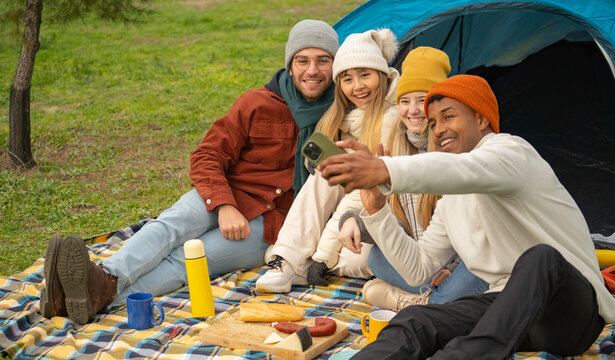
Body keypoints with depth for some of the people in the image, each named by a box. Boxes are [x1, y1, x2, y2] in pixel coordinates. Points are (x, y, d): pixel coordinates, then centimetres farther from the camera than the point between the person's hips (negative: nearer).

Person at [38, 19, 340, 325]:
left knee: (187, 258, -27)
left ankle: (101, 295, -50)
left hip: (269, 228, -2)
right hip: (228, 196, 2)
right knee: (173, 223, -32)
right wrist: (224, 205, -20)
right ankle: (105, 277, -55)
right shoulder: (256, 104, 1)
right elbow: (206, 158, -2)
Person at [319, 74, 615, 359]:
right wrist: (376, 209, 5)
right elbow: (418, 269, 18)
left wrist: (385, 171, -47)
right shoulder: (452, 200, 20)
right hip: (505, 302, 6)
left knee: (540, 257, -40)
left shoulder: (510, 150, -6)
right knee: (413, 321, -19)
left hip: (574, 307, -6)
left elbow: (467, 170, -32)